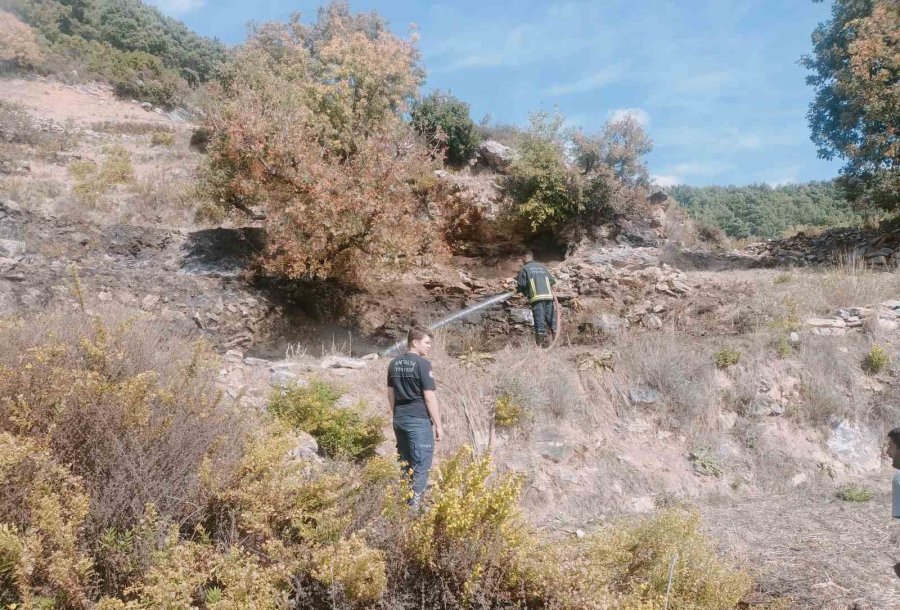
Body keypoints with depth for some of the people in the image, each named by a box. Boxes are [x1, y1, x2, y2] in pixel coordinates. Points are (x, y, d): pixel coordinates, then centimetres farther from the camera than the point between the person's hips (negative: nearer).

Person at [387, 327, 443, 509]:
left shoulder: (394, 363, 9)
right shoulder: (422, 364, -13)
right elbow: (429, 397, -14)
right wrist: (438, 425, -8)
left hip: (400, 419, 7)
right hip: (419, 420, -7)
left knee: (404, 463, 16)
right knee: (421, 465, -1)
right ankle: (414, 506, -3)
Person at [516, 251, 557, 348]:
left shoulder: (525, 269, 4)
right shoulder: (542, 267, 17)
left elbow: (521, 285, -1)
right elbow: (552, 281, 16)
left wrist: (526, 293, 18)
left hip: (536, 297, -4)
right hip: (548, 296, 4)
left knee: (540, 321, -5)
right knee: (550, 318, 10)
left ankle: (542, 343, -7)